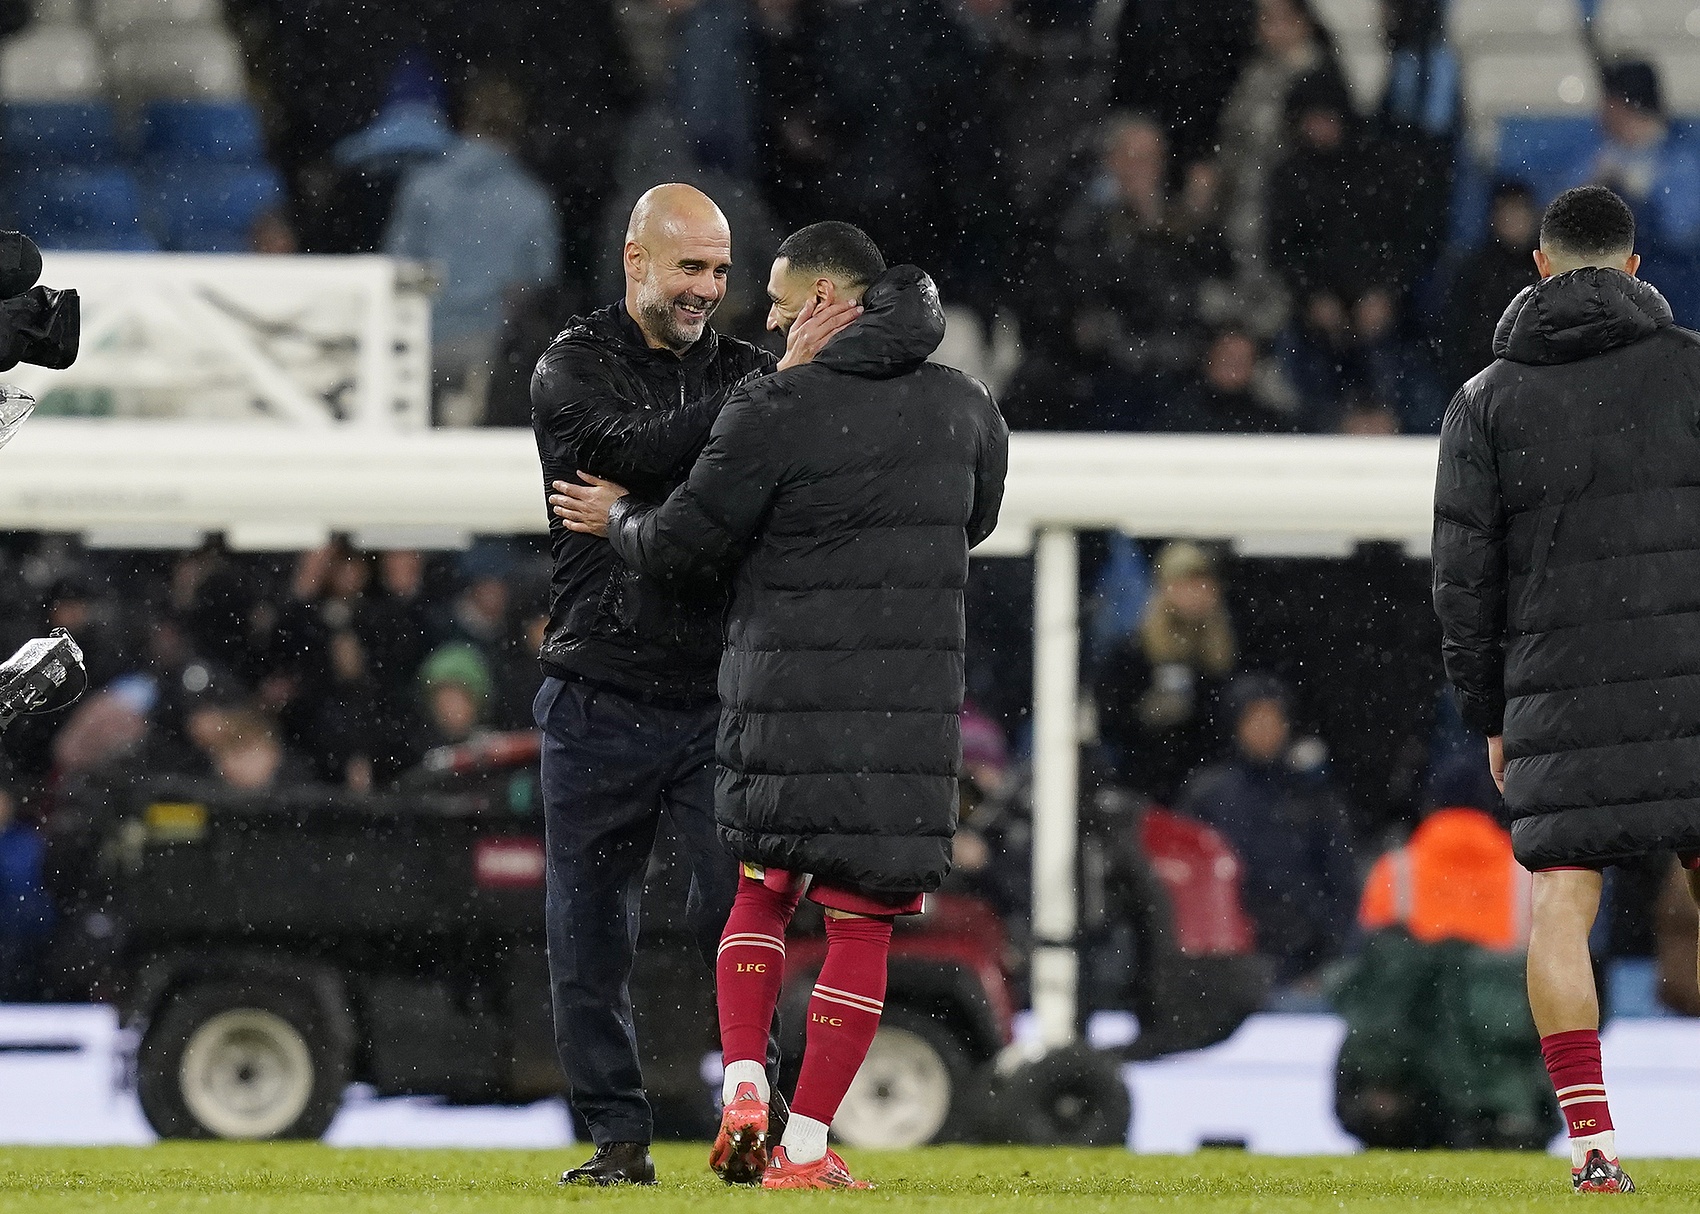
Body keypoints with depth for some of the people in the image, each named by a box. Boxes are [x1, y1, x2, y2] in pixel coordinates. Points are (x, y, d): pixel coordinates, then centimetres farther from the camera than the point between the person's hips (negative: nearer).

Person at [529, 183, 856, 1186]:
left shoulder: (743, 370, 9)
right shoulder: (574, 370, -3)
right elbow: (636, 453, -22)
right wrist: (775, 383, -28)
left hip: (719, 699, 1)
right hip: (601, 702, -1)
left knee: (739, 912, -8)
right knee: (593, 934, 4)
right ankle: (620, 1136, 13)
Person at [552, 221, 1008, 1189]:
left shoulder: (777, 412, -8)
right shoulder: (966, 409, 7)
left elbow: (682, 544, -3)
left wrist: (619, 518, 18)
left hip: (784, 691, -1)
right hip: (912, 699, 1)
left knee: (763, 891, 18)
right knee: (860, 921, 2)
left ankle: (744, 1090, 3)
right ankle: (805, 1149, -1)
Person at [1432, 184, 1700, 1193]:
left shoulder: (1487, 401, 7)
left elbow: (1465, 578, 5)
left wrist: (1490, 716, 13)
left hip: (1561, 684, 0)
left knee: (1561, 903, 2)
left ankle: (1591, 1138, -8)